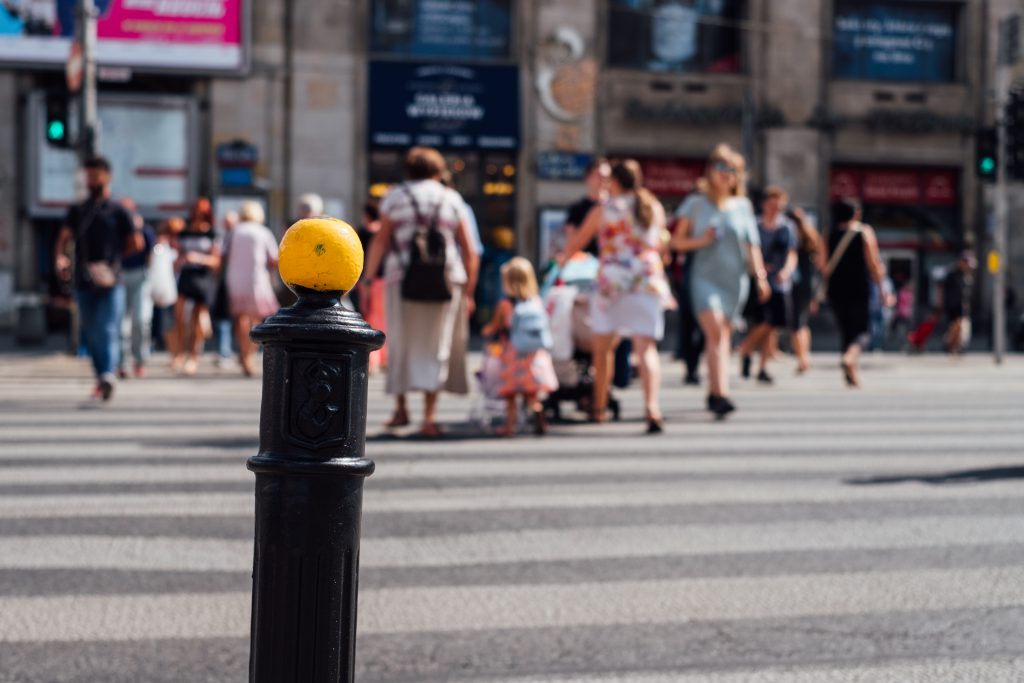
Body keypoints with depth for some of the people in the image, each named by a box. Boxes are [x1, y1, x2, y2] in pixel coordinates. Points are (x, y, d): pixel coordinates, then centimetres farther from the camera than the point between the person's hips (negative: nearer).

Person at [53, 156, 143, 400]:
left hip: (111, 281, -4)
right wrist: (60, 257, -15)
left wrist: (114, 256, 5)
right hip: (84, 281, 4)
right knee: (90, 334, 7)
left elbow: (137, 243, 8)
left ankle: (108, 375, -31)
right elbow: (64, 237, 5)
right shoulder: (77, 211, 14)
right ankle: (101, 379, 16)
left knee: (109, 330, -16)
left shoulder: (118, 211, 6)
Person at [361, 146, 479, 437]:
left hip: (403, 279, -1)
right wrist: (469, 292, 13)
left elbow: (380, 242, -1)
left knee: (401, 344, 13)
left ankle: (401, 409, 19)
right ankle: (429, 416, -3)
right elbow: (471, 253, 8)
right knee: (436, 347, 4)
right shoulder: (452, 199, 11)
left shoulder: (395, 197, 8)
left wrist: (367, 279, 1)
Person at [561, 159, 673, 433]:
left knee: (603, 347, 15)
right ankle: (652, 406, -26)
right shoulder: (656, 209, 11)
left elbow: (577, 241, 13)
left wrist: (562, 261, 32)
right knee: (646, 347, -6)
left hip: (612, 280, -2)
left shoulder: (603, 210, 2)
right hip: (649, 282, 2)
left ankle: (599, 407, 24)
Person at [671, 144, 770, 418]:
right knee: (715, 331, -19)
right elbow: (677, 241, 6)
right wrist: (701, 240, -11)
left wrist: (760, 276, 5)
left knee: (723, 335, 6)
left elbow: (751, 245, 13)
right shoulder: (696, 203, 5)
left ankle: (713, 392, 18)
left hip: (735, 278, 3)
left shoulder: (743, 206, 12)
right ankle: (721, 393, -29)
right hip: (705, 275, -3)